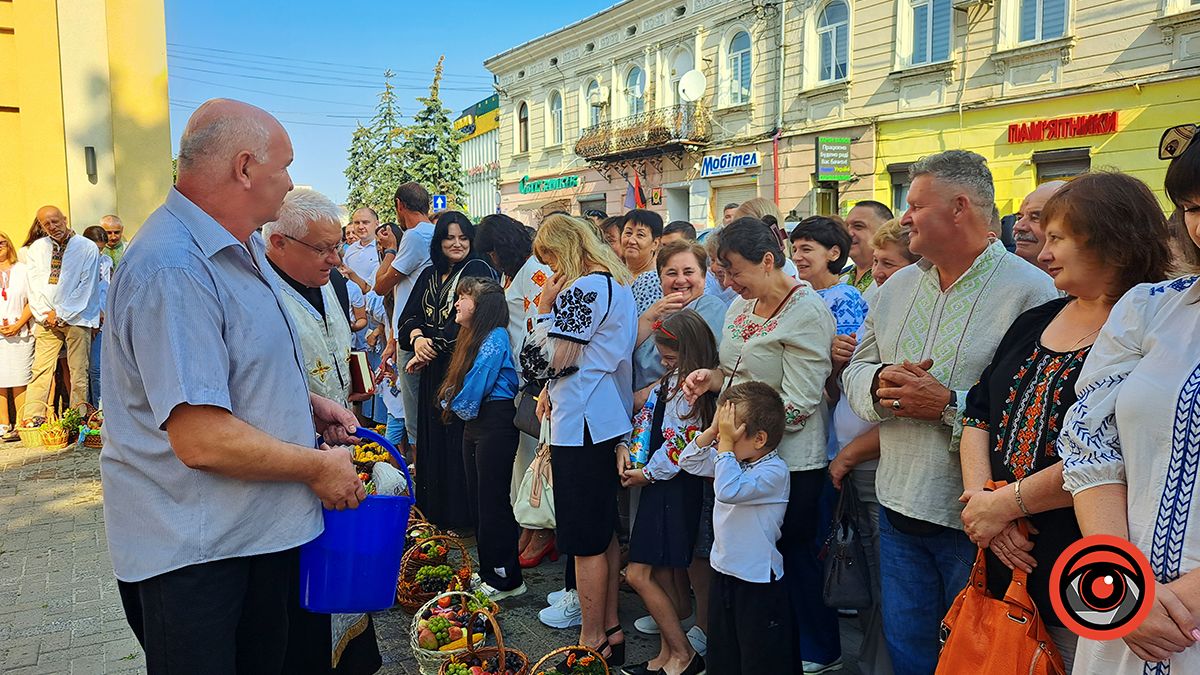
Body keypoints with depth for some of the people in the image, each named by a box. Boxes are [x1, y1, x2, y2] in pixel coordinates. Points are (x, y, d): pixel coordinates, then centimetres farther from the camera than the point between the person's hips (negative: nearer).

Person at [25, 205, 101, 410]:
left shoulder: (88, 248, -2)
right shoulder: (37, 248, 11)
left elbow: (86, 287, -6)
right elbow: (34, 285, 8)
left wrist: (60, 314, -8)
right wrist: (45, 315, -4)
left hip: (77, 318, -3)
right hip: (46, 321, 3)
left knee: (79, 373, -3)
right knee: (40, 371, -2)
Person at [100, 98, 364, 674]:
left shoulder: (241, 250, 10)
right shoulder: (172, 271, -25)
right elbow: (202, 440, -30)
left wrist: (308, 402, 7)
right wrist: (318, 467, -16)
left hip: (262, 529, 10)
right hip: (192, 555, -10)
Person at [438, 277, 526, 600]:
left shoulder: (495, 337, -15)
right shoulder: (472, 337, 15)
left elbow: (472, 392, -17)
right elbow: (458, 385, 17)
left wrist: (454, 404, -1)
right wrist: (452, 402, -1)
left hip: (495, 424, -10)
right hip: (474, 425, 10)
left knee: (493, 501, -4)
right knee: (477, 499, 14)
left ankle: (507, 580, 7)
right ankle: (488, 571, 25)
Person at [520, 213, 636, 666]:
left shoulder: (583, 289, -16)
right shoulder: (617, 284, 14)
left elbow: (540, 361, -17)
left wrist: (545, 309, -7)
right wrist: (554, 388, 13)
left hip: (582, 428, -10)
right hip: (610, 421, 10)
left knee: (585, 541, 0)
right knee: (605, 532, 16)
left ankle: (592, 640, 10)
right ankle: (610, 628, 26)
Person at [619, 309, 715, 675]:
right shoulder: (670, 381, 12)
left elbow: (679, 444, -19)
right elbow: (646, 418, 16)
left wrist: (647, 473, -9)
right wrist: (624, 448, 0)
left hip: (676, 485, -9)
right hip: (658, 483, 9)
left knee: (639, 574, -7)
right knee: (662, 575, 13)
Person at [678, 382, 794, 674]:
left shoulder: (774, 470, -22)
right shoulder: (732, 459, 3)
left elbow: (729, 491, -36)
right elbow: (690, 463, 10)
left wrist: (725, 443, -27)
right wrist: (712, 431, -4)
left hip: (757, 581, -8)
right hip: (724, 571, 8)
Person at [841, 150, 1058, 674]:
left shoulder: (1030, 291, -13)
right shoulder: (896, 288, 9)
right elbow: (856, 369, 12)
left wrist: (950, 405, -23)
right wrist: (880, 383, -10)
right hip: (899, 510, 6)